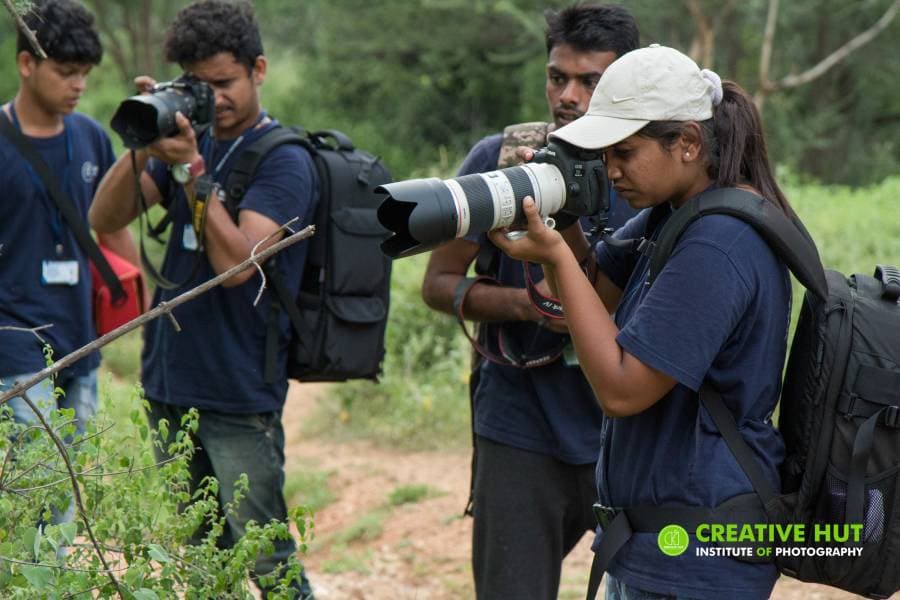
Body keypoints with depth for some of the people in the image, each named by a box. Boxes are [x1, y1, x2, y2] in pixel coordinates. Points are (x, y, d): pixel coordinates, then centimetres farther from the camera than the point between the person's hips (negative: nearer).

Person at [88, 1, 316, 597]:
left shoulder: (285, 161, -9)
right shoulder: (189, 139, 10)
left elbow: (235, 262, -21)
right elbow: (105, 219, 2)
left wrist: (189, 169, -23)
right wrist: (142, 147, -12)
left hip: (239, 396, -6)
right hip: (169, 385, 7)